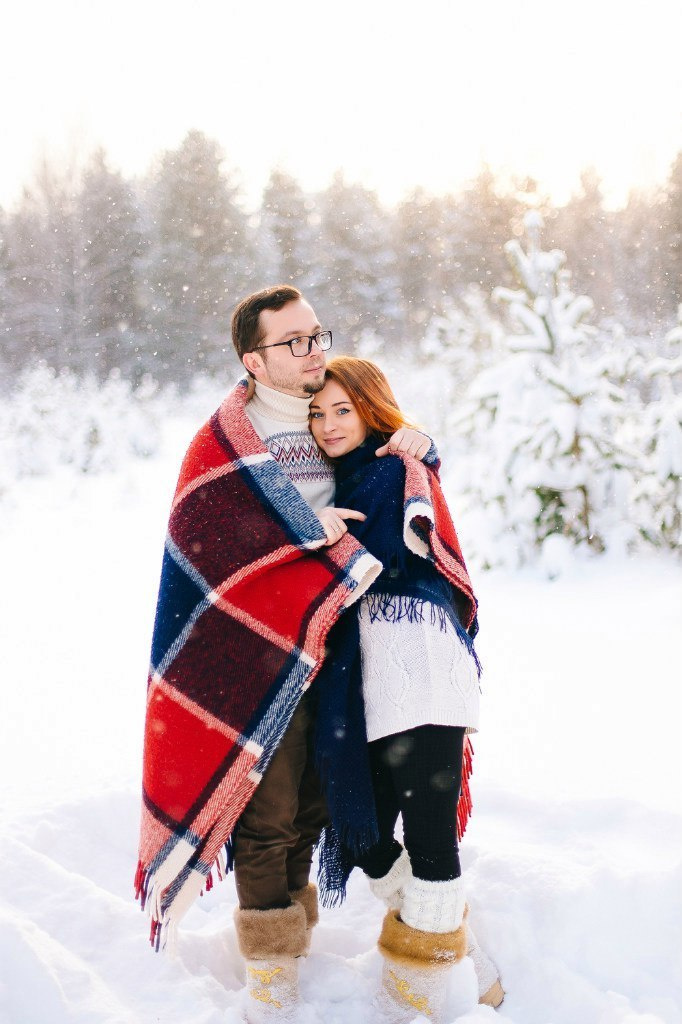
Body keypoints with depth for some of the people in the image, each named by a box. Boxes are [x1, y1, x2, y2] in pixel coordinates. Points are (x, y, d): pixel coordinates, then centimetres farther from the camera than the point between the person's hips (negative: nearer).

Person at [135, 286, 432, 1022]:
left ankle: (292, 917, 35)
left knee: (312, 800, 15)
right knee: (267, 808, -3)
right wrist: (305, 530, -20)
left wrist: (414, 445, -3)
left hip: (330, 642, 5)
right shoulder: (225, 439, -4)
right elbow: (202, 531, -15)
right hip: (257, 648, -5)